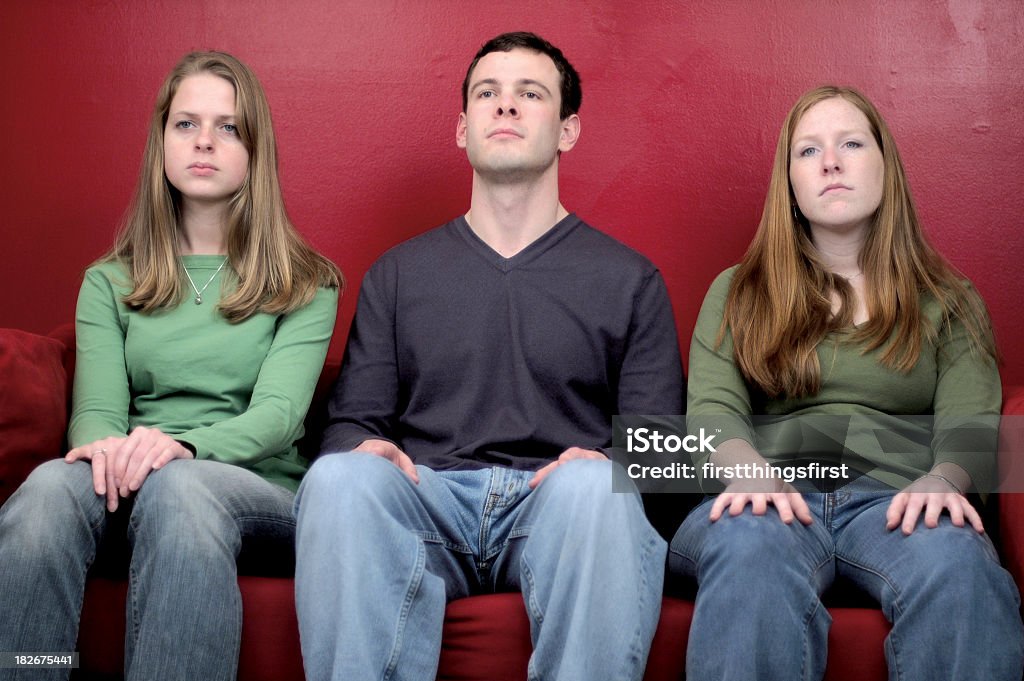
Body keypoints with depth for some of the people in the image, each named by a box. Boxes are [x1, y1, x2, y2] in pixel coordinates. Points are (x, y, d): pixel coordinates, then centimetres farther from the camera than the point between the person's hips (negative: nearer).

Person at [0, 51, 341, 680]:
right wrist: (105, 447, -23)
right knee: (52, 483, -34)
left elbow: (278, 413, -6)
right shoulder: (109, 283, 19)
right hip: (131, 488, 2)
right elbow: (97, 410, 4)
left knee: (177, 485, -38)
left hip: (259, 493, -2)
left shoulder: (305, 285, 11)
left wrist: (183, 445, -28)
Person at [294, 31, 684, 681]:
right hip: (428, 497, 1)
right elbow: (353, 420, 16)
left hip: (557, 504, -1)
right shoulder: (397, 273, 23)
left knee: (593, 487, -36)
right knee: (340, 477, -32)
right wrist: (366, 450, -9)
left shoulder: (630, 279, 17)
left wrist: (607, 465, -13)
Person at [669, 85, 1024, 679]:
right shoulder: (737, 293, 22)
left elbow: (971, 420, 7)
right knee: (749, 551, -39)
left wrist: (943, 479, -18)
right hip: (773, 496, 0)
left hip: (897, 497, 1)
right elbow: (711, 407, 6)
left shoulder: (949, 300, 22)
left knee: (959, 566, -36)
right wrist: (748, 471, -18)